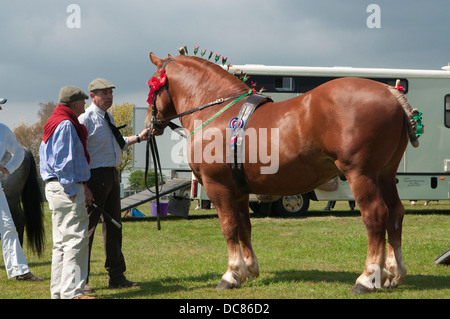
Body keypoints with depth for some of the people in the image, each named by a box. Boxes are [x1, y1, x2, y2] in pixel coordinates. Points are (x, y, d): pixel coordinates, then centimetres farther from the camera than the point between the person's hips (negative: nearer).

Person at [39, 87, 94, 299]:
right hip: (67, 189, -11)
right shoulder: (66, 125, -14)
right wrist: (74, 192, -18)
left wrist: (82, 186, 19)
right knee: (76, 239, -10)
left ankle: (58, 291, 17)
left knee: (62, 241, 13)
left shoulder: (53, 124, 18)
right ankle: (72, 292, -12)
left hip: (55, 187, 11)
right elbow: (63, 164, -19)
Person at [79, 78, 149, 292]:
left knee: (113, 225, 14)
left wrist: (138, 138, 26)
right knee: (87, 226, -4)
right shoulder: (86, 120, -15)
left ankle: (117, 276, 24)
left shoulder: (108, 118, 13)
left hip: (112, 176, 9)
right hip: (95, 176, -9)